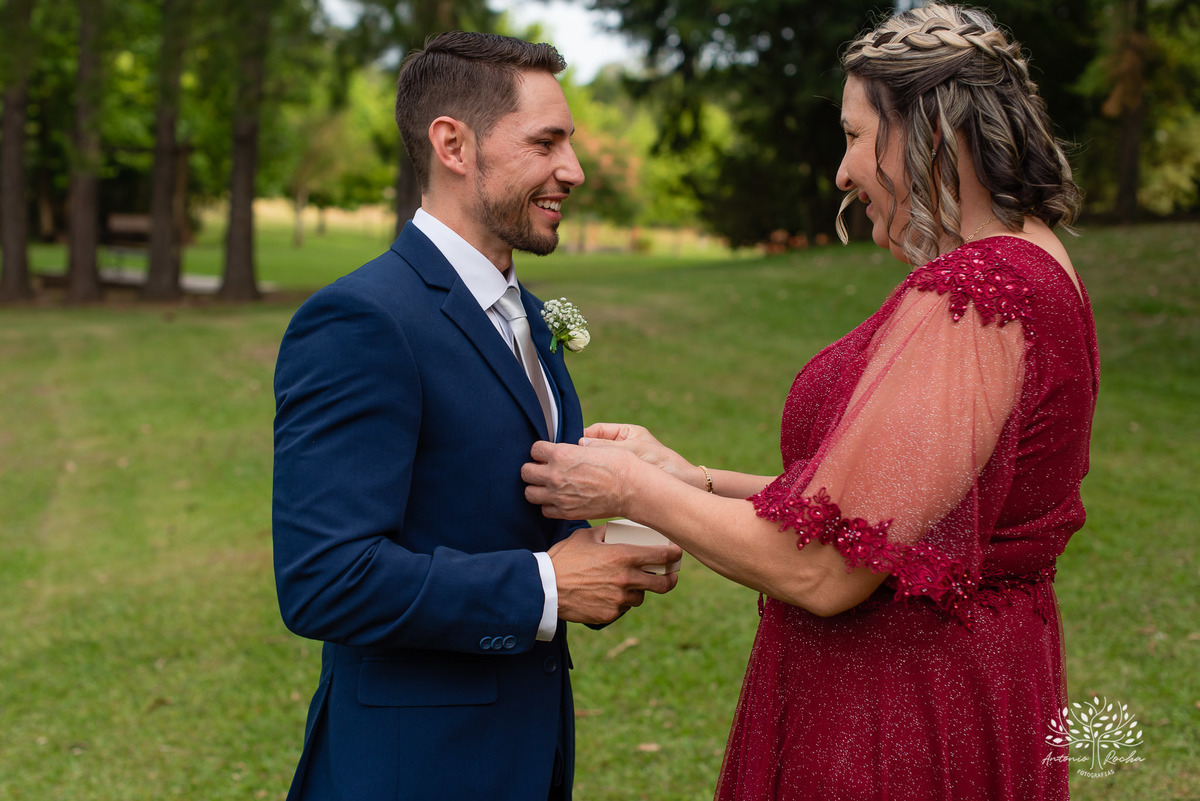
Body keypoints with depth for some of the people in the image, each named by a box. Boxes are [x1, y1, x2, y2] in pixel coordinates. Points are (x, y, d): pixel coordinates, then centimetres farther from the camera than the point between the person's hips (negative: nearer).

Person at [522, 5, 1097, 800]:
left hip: (897, 730, -9)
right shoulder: (1033, 268, 8)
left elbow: (825, 569, -24)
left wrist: (632, 490, -11)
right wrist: (694, 479, 9)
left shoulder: (970, 295, -24)